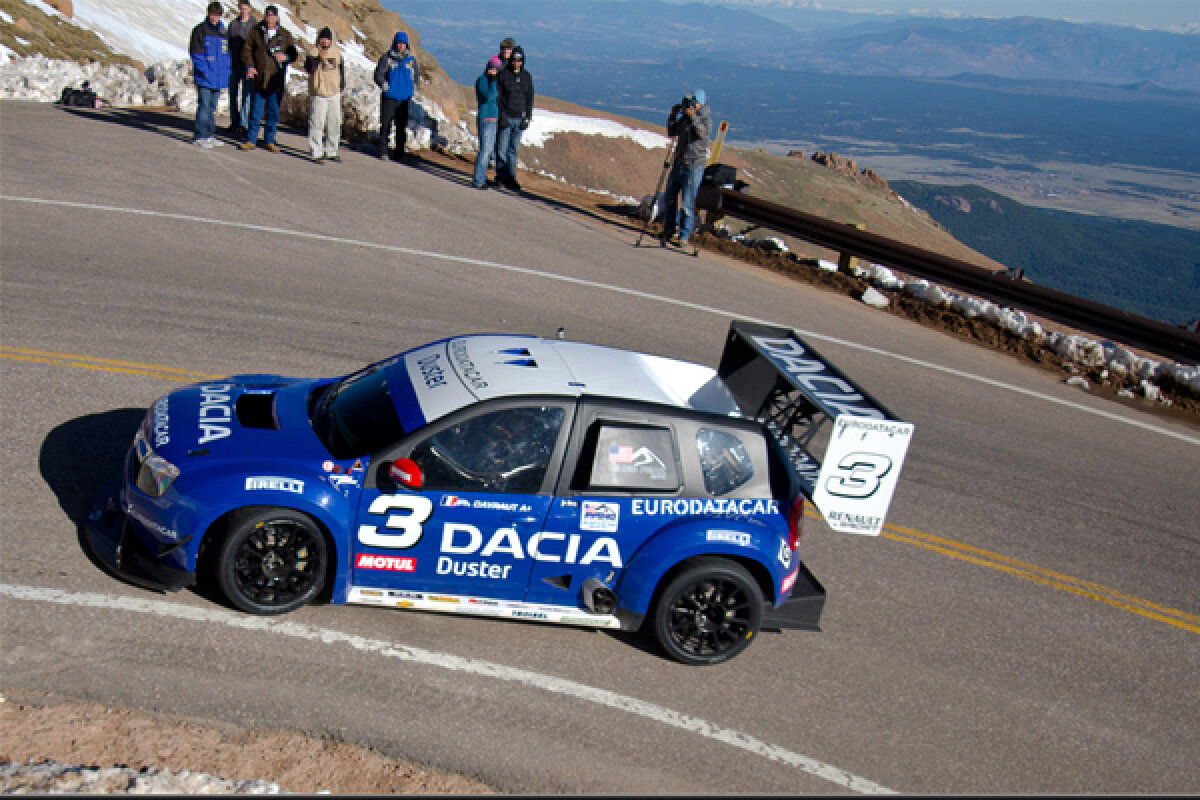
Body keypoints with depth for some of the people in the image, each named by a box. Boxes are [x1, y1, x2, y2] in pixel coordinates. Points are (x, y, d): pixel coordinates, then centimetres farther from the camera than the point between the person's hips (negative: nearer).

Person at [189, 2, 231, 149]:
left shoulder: (223, 32, 13)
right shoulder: (200, 30, -4)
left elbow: (227, 53, 20)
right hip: (205, 77, -6)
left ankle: (209, 135, 18)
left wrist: (227, 70, 8)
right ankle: (200, 136, -4)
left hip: (219, 78, 6)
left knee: (212, 107, 11)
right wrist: (204, 71, -14)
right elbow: (195, 53, -7)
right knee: (204, 106, -7)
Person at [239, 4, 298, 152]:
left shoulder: (284, 35, 5)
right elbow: (246, 50, 8)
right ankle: (250, 140, 11)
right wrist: (250, 66, -8)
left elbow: (295, 54, 9)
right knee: (255, 112, 2)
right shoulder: (255, 32, 5)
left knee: (273, 112, 7)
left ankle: (269, 140, 18)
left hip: (276, 81, 0)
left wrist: (286, 57, -12)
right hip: (258, 79, 0)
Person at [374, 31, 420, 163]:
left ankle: (399, 152, 13)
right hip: (390, 97, -3)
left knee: (402, 126, 6)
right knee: (385, 124, -4)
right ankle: (383, 152, 3)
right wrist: (384, 85, -13)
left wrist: (413, 87, 9)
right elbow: (378, 74, -1)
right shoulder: (387, 58, -2)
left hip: (405, 98, 3)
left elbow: (417, 74, 21)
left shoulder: (411, 60, 7)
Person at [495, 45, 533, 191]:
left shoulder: (527, 77, 7)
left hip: (520, 118, 3)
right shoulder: (502, 75, -4)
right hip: (505, 118, -3)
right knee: (502, 149, -3)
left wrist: (527, 118, 2)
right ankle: (501, 173, 13)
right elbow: (497, 97, -5)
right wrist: (502, 116, -13)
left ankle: (511, 178, 12)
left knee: (513, 150, 7)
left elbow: (529, 98, 10)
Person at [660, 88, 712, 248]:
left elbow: (703, 133, -25)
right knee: (670, 199, 10)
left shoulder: (706, 118, -5)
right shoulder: (685, 117, 13)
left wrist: (692, 116, -32)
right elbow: (672, 133, 16)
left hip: (694, 166, -7)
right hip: (678, 163, 7)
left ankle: (684, 236, 2)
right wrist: (673, 116, 3)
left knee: (686, 203, -7)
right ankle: (668, 232, 23)